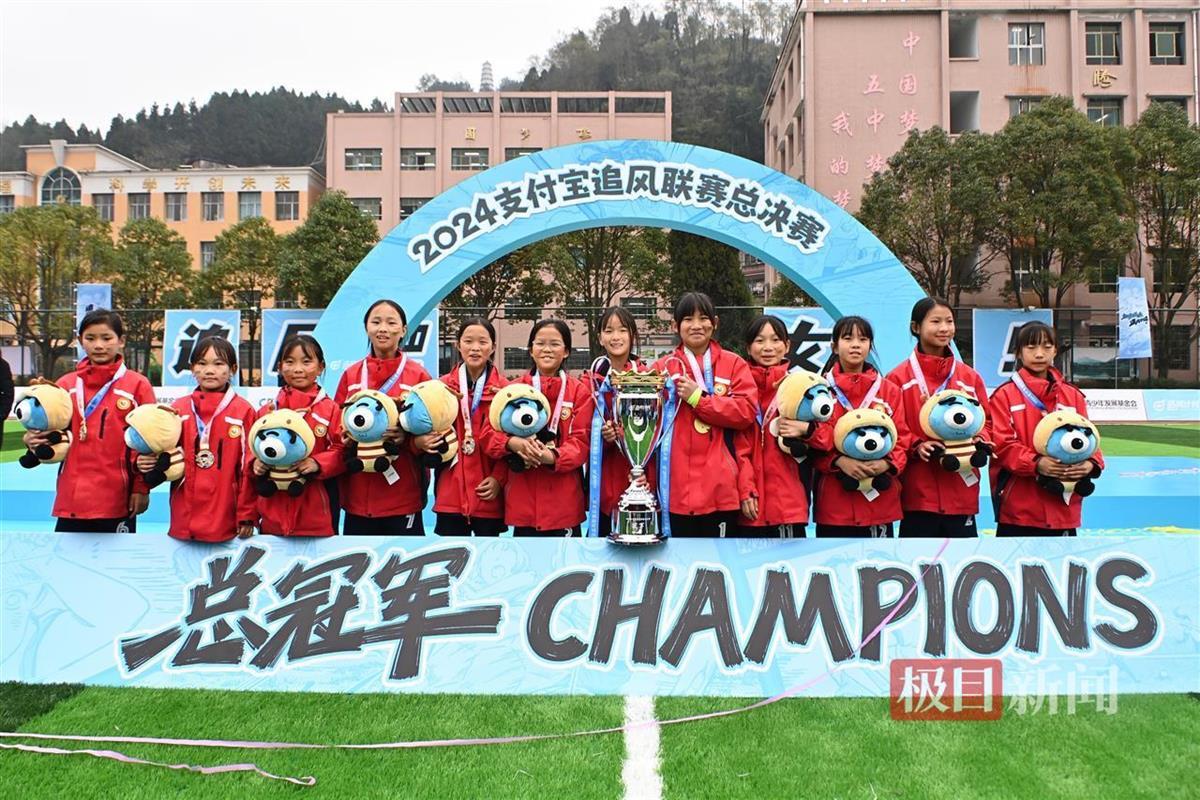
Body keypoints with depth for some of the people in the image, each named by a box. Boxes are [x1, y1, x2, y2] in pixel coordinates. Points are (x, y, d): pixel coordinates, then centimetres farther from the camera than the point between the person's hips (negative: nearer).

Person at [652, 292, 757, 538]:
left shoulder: (733, 364, 7)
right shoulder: (664, 367, 8)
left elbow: (747, 411, -6)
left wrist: (698, 398, -9)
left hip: (720, 487, 0)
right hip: (678, 488, 0)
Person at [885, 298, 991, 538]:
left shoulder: (971, 378, 10)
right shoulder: (899, 378, -2)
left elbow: (986, 421, 14)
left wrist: (980, 442, -6)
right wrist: (916, 446, -18)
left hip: (962, 493, 4)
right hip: (918, 492, -3)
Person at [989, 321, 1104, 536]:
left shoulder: (1073, 395, 12)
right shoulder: (1004, 395, -1)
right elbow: (1002, 444, -9)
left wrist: (1091, 463, -14)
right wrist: (1035, 463, -25)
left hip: (1064, 509, 4)